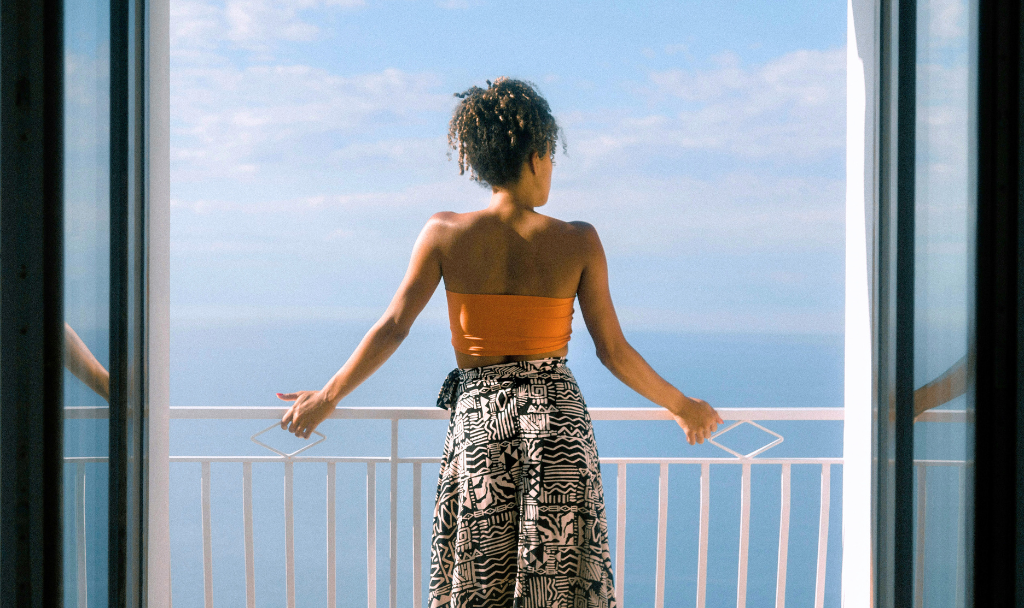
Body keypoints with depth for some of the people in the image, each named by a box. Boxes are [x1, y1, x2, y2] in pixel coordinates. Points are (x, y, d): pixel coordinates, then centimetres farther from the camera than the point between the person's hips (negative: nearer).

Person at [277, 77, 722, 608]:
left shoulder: (446, 234, -6)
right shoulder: (578, 243, -7)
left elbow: (392, 329, -4)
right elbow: (614, 352, -3)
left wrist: (328, 396, 9)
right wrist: (682, 406, 12)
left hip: (478, 419, 1)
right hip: (557, 416, 0)